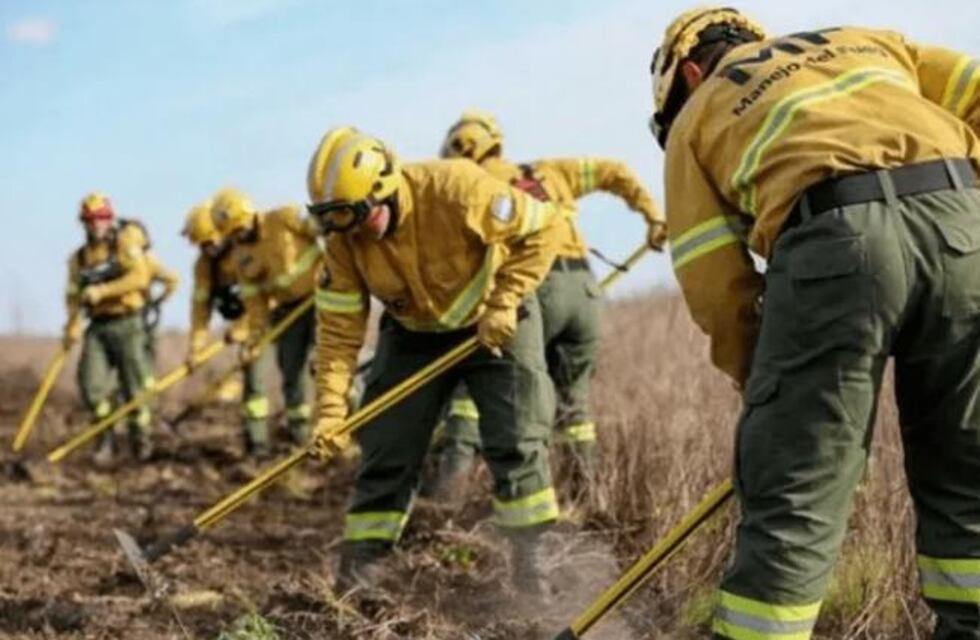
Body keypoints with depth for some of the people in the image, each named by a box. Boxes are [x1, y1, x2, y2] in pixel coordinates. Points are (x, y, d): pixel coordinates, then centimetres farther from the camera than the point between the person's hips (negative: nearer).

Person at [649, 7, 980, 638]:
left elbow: (714, 281, 16)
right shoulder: (866, 40, 35)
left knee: (793, 503, 3)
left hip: (833, 244, -3)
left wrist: (765, 386, 24)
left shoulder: (696, 117, 25)